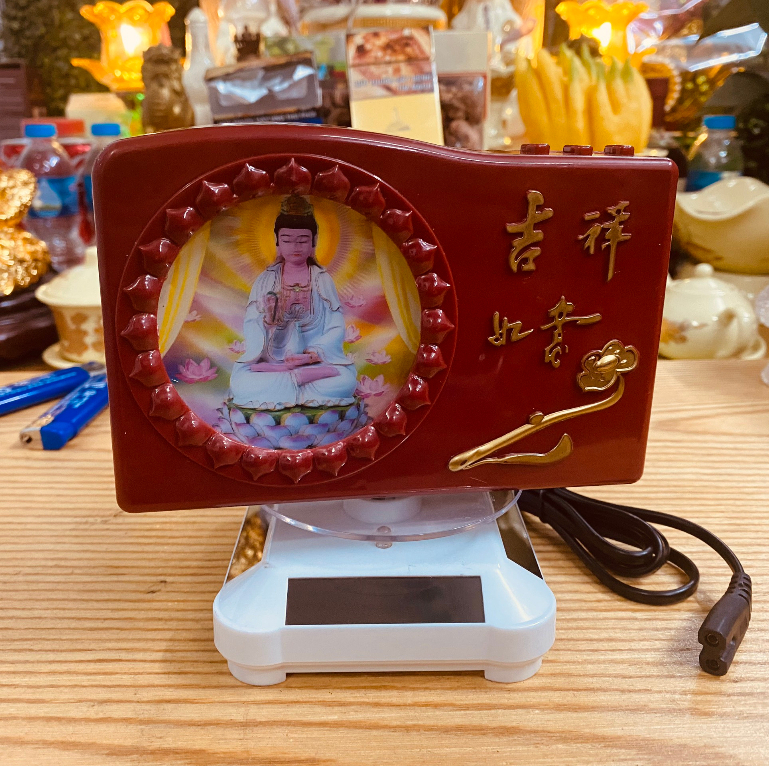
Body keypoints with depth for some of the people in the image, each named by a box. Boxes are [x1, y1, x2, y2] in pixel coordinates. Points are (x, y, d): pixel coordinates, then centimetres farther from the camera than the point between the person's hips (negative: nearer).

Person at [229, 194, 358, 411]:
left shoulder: (323, 280, 6)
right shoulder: (266, 280, 8)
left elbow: (336, 327, -1)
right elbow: (251, 322, -1)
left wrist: (313, 354, -16)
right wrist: (259, 352, -21)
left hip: (316, 359, 0)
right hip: (271, 359, 0)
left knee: (346, 380, -32)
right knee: (239, 382, -30)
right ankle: (306, 378, -25)